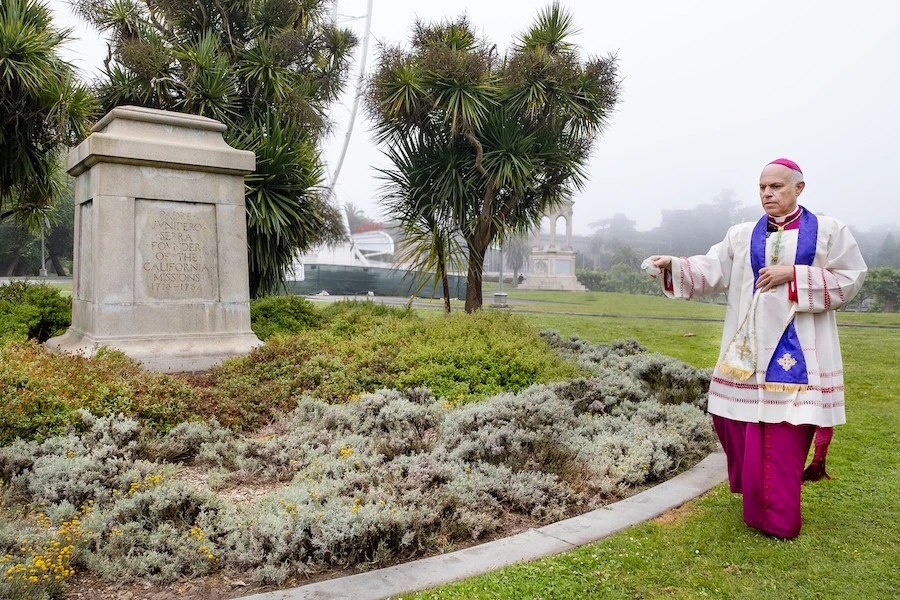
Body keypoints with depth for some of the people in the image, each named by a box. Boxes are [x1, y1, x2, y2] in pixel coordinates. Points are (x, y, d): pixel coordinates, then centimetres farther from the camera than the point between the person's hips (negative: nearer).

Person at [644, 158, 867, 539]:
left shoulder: (828, 231, 4)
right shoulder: (742, 236, 10)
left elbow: (850, 279, 0)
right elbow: (711, 271, 1)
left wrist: (793, 274, -12)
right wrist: (671, 266, -17)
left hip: (796, 351, -2)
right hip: (748, 349, 3)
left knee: (786, 434, -2)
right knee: (743, 428, 4)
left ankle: (779, 520, 12)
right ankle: (756, 498, 28)